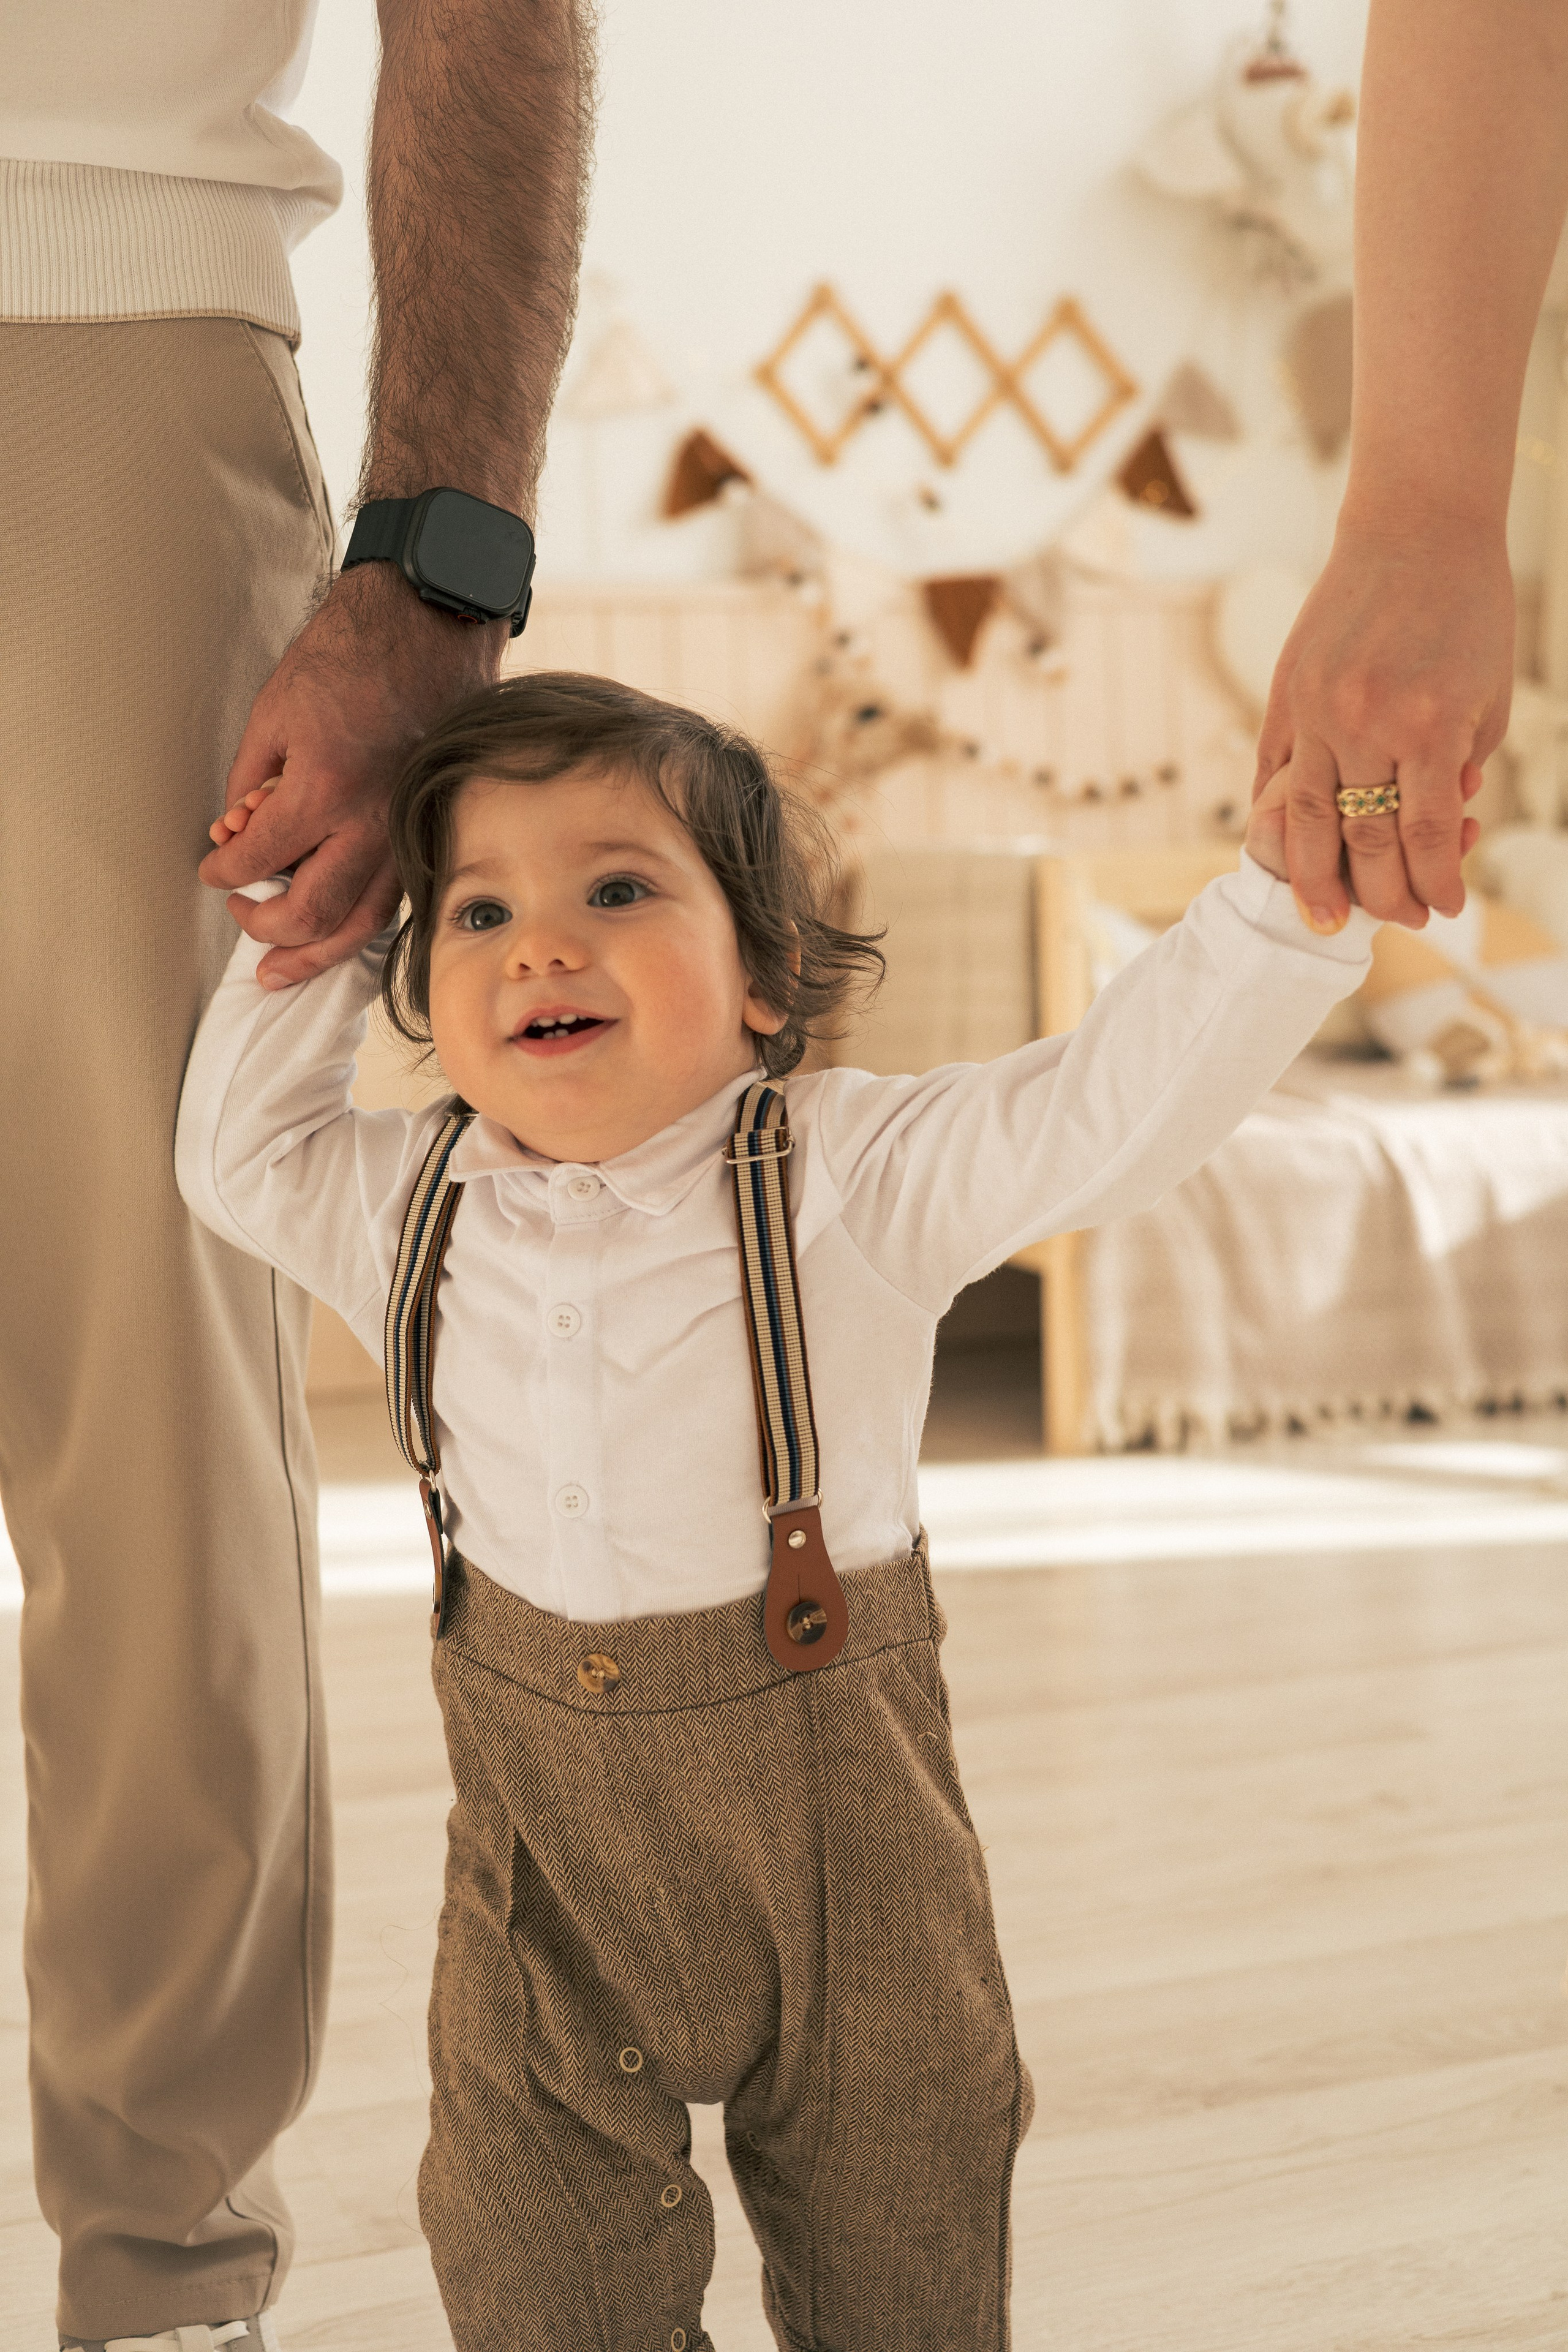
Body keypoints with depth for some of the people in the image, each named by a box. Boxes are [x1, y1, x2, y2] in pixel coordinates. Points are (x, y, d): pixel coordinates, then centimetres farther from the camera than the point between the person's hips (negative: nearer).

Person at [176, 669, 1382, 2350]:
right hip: (546, 1823, 2)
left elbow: (1119, 1104, -22)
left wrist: (1287, 884, -35)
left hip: (835, 1808, -2)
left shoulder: (851, 1175, -14)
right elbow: (240, 1153, 15)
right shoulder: (412, 1203, -1)